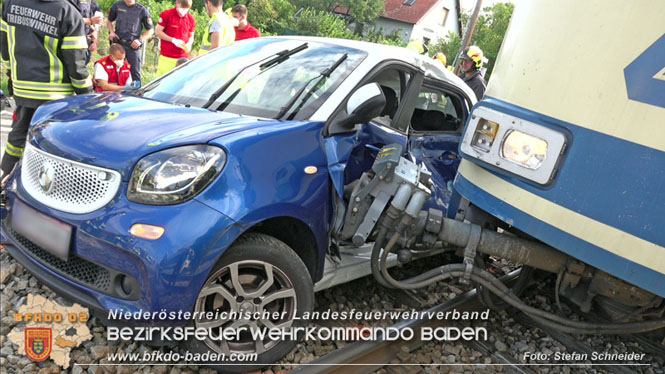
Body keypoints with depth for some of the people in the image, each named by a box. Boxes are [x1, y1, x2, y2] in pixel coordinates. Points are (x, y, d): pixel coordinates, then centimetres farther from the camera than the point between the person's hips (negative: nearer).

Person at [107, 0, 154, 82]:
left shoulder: (142, 10, -2)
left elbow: (150, 30, 4)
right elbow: (109, 21, 20)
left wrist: (140, 40, -9)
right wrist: (111, 32, 2)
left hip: (133, 45, -2)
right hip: (118, 43, 3)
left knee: (135, 72, -2)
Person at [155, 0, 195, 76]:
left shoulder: (191, 19, 6)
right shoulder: (167, 14, -3)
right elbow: (158, 31, -1)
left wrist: (189, 44, -5)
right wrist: (173, 40, -11)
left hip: (183, 58, 2)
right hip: (167, 57, -2)